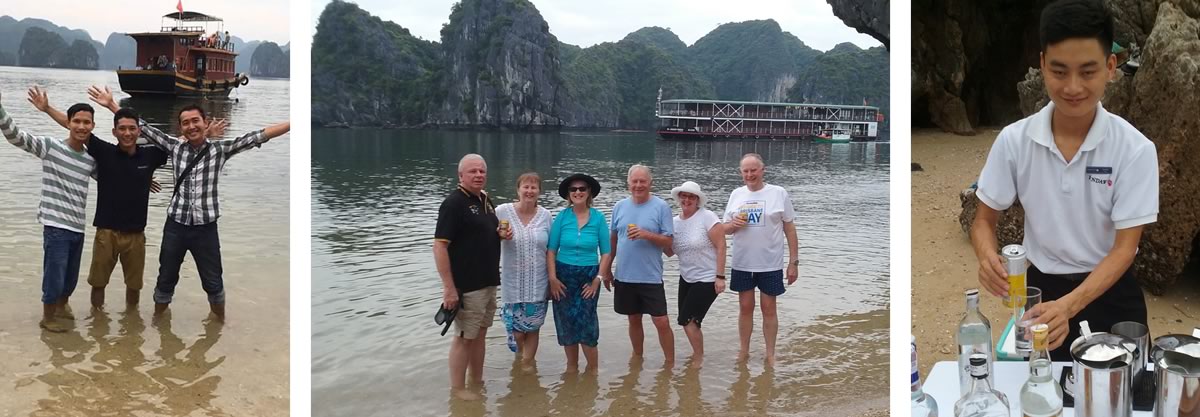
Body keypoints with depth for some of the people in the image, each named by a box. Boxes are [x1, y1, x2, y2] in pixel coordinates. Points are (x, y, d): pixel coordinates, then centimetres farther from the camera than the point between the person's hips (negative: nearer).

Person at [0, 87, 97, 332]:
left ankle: (61, 307, 42)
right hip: (56, 227, -5)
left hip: (78, 229, 5)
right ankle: (47, 318, 21)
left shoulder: (91, 160, 9)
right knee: (54, 278, -1)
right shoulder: (50, 147, -6)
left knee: (70, 278, 17)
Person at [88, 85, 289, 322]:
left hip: (205, 228, -2)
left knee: (213, 282, 11)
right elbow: (143, 128, 5)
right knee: (166, 279, 15)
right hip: (176, 225, 2)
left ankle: (220, 324, 31)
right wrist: (111, 105, 2)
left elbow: (257, 136, -9)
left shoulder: (219, 150, -3)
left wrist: (294, 123, -15)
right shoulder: (175, 147, 3)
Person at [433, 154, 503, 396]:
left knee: (480, 334, 15)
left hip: (488, 283, 8)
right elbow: (439, 246, -19)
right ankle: (458, 390, 9)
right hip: (466, 285, -8)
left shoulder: (486, 200, 11)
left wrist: (502, 234, 2)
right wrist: (449, 288, -23)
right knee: (464, 337, -1)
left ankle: (477, 383, 26)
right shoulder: (454, 203, -14)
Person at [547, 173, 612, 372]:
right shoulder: (562, 216, -1)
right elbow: (551, 249, -1)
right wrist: (552, 277, -8)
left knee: (585, 321, -7)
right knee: (566, 323, 6)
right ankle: (571, 365, 22)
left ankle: (593, 367, 8)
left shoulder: (598, 218, -2)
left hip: (589, 277, -1)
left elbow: (606, 252, -1)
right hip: (564, 276, 1)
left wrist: (598, 278, -7)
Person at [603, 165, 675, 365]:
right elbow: (613, 239, 13)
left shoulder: (661, 207, -5)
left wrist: (647, 235, -22)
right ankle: (637, 358, 32)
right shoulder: (620, 206, 5)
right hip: (624, 276, 4)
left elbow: (668, 241, -6)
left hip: (651, 277, -3)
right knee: (634, 320, 16)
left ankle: (670, 363, 8)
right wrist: (607, 268, 13)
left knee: (661, 322, -5)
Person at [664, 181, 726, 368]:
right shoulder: (675, 221, 4)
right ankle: (698, 354, 33)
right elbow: (669, 251, 6)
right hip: (686, 278, 6)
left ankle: (698, 359, 12)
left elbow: (721, 246, -16)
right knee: (689, 321, 11)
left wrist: (720, 277, -20)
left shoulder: (707, 217, -14)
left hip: (707, 279, -6)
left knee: (688, 320, -7)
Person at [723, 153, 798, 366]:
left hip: (770, 264, -3)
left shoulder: (778, 193, -4)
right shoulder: (736, 194, 5)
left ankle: (770, 354, 16)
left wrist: (793, 262, -4)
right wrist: (733, 225, -14)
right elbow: (725, 228, 10)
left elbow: (790, 228, -2)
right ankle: (744, 351, 22)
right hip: (742, 263, 3)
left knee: (769, 309, 6)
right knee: (745, 307, 11)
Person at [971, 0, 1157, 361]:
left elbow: (1124, 248, -18)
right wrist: (988, 258, -27)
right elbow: (984, 221, -3)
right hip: (1040, 290, 1)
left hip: (1110, 295, -1)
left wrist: (1069, 305, -34)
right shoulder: (1014, 140, -12)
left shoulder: (1135, 149, -16)